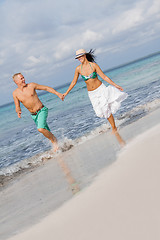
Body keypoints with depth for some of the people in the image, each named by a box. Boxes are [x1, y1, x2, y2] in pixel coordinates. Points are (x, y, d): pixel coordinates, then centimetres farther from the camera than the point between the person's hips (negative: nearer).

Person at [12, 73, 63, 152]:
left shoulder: (31, 85, -8)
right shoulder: (15, 93, -3)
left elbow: (46, 88, 0)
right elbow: (17, 107, 3)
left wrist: (58, 94, -5)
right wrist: (18, 111, -22)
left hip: (42, 110, -4)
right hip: (34, 115, 4)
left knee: (41, 129, -25)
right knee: (47, 132, 11)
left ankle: (54, 140, -3)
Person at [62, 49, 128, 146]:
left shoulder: (93, 65, -10)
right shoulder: (78, 69, -2)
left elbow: (104, 77, -6)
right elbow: (74, 82, 8)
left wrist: (115, 85, -8)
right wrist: (66, 93, 9)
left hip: (101, 89, -2)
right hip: (92, 94, 3)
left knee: (106, 109, -11)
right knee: (102, 111, 2)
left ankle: (114, 129, -1)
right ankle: (114, 129, 15)